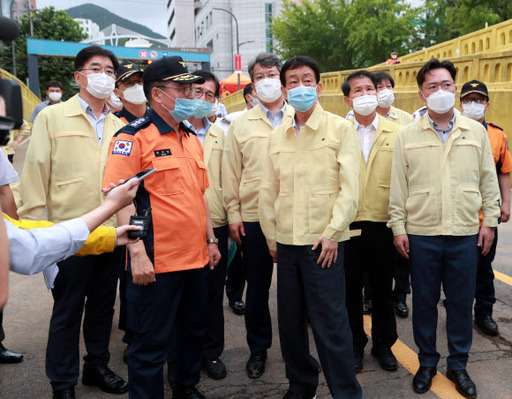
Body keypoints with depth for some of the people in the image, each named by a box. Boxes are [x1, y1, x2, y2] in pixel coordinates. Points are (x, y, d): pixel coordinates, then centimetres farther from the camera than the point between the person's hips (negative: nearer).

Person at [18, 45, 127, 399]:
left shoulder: (120, 126, 11)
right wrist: (36, 229, -9)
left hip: (112, 233, 4)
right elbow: (35, 174, -4)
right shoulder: (52, 117, -1)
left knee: (103, 305, 16)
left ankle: (97, 366, 35)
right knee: (67, 311, 7)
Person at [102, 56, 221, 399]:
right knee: (152, 342, 4)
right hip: (157, 261, -8)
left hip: (196, 257, 8)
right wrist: (137, 253, -22)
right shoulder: (134, 136, -10)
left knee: (194, 328, 21)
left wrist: (210, 240, 17)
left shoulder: (192, 138, 14)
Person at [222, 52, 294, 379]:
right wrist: (234, 214, 0)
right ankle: (258, 349, 27)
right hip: (254, 217, 1)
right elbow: (231, 172, 6)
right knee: (257, 287, 10)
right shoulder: (241, 125, 8)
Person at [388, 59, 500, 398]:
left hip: (465, 233, 1)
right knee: (424, 301, 9)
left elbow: (488, 179, 10)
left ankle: (458, 365, 27)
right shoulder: (407, 135, 2)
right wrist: (398, 227, -1)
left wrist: (489, 220, 6)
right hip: (421, 233, -1)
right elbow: (398, 186, 2)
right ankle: (427, 362, 27)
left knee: (462, 301, 9)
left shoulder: (476, 131, 6)